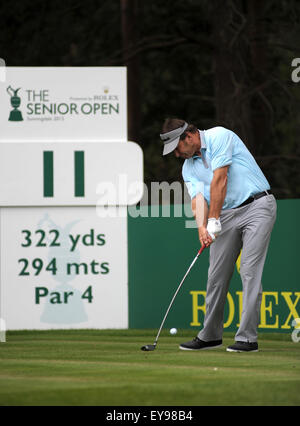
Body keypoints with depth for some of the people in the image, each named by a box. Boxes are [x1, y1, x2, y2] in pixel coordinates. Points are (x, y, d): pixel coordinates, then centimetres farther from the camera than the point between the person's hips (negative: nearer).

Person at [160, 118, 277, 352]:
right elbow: (198, 198, -2)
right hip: (227, 214, 7)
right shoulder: (188, 167, 11)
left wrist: (214, 221, -17)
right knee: (217, 274, 5)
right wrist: (202, 228, -22)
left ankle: (247, 337, -14)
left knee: (250, 271, -13)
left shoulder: (219, 137, -10)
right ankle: (210, 335, 16)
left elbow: (219, 180, -16)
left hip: (257, 206, -7)